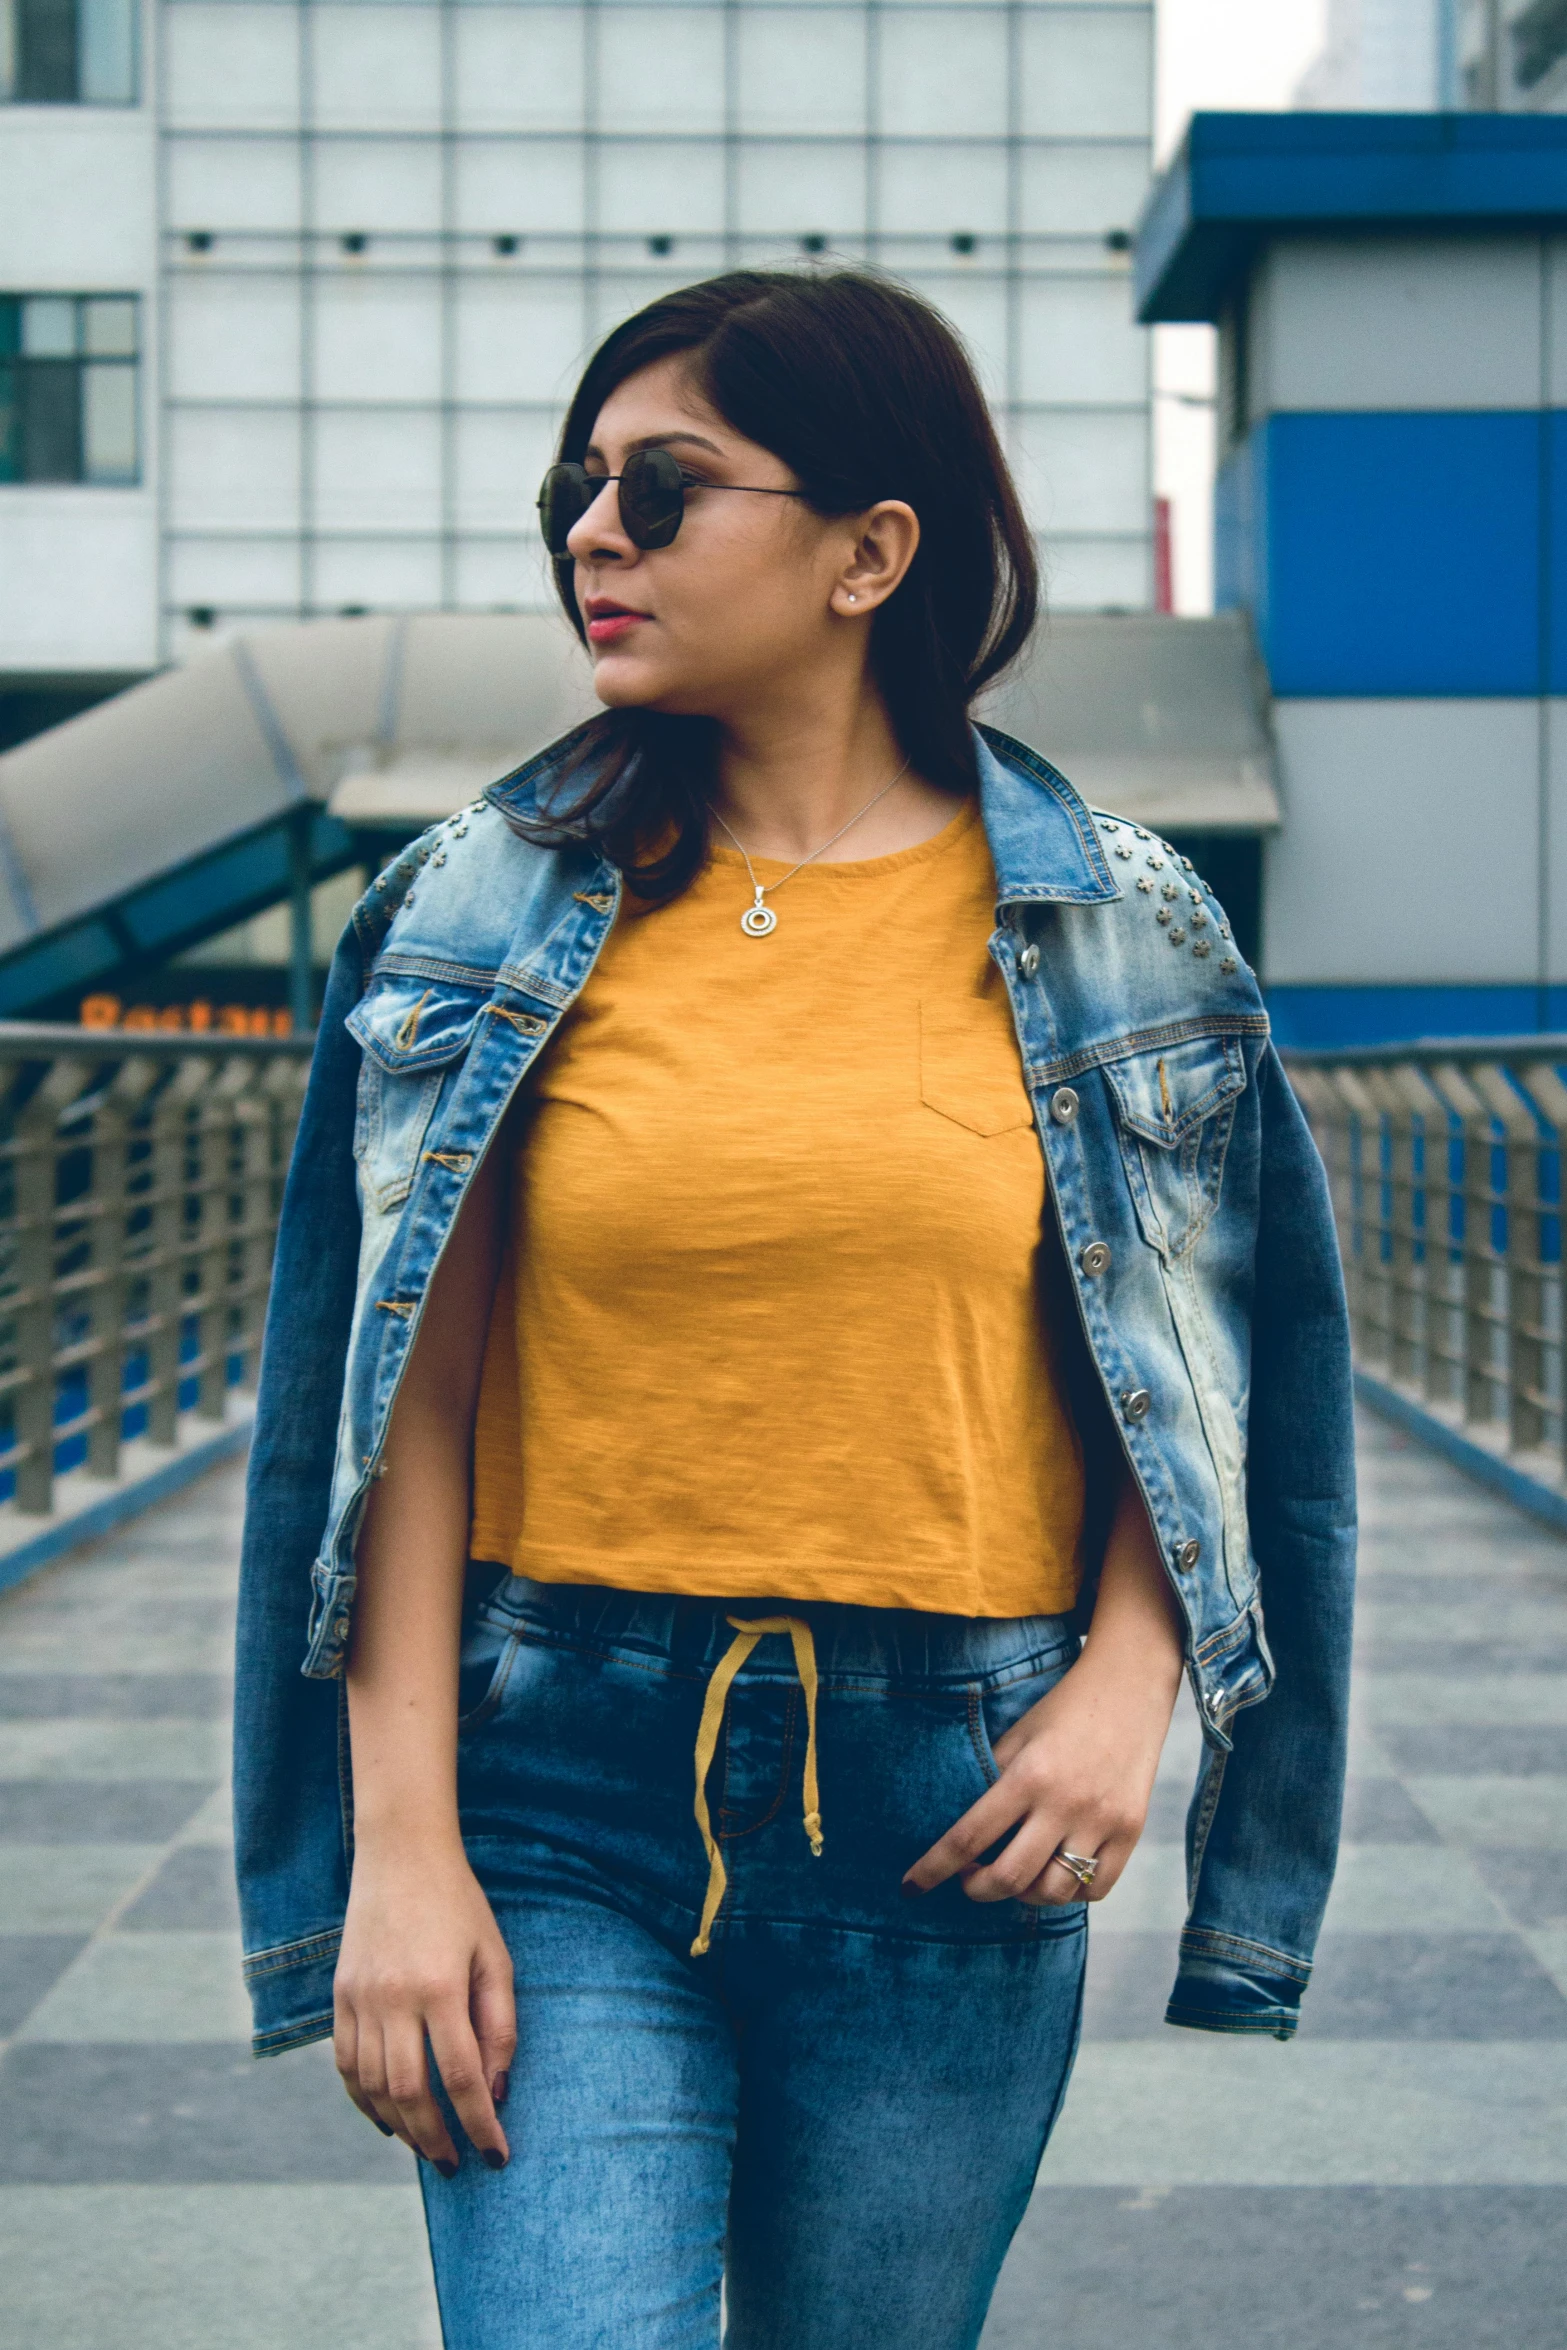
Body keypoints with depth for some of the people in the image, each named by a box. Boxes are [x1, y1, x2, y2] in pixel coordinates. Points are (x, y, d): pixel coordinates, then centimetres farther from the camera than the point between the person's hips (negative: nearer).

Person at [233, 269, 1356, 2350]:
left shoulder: (1109, 927, 2)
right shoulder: (493, 912, 1)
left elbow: (1203, 1371, 9)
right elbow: (411, 1404, -1)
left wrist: (1124, 1687, -6)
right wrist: (401, 1846, -7)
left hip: (944, 1812, 1)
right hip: (567, 1787, 0)